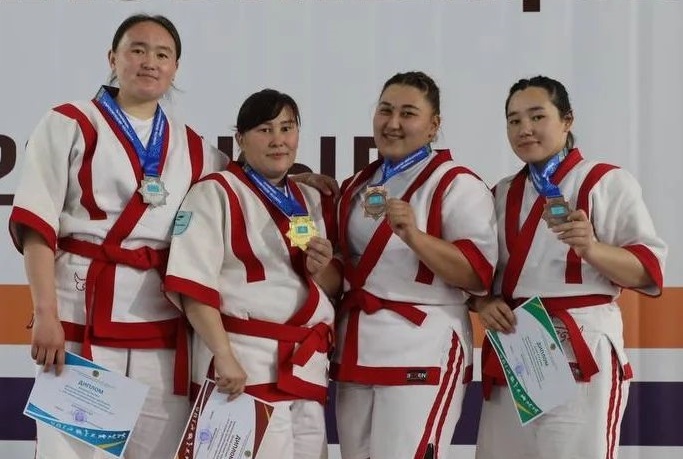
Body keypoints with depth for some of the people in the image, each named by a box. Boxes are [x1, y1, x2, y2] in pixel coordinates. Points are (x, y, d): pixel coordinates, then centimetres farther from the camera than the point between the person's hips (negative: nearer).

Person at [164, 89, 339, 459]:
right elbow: (192, 284, -12)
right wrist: (223, 355, -21)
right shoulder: (216, 194, -3)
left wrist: (324, 270, -4)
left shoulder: (313, 201, 16)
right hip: (244, 360, -6)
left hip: (307, 364, 6)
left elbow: (336, 286, 18)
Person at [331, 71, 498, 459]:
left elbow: (478, 274, -15)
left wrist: (413, 236, -25)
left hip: (423, 350, -7)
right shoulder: (357, 187, 16)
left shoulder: (457, 186, -6)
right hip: (355, 348, 7)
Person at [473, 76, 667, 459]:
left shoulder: (608, 182, -1)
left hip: (580, 351, -6)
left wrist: (592, 249, -23)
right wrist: (483, 303, -2)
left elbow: (650, 269, -6)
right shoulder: (503, 195, 17)